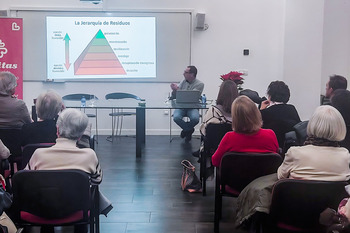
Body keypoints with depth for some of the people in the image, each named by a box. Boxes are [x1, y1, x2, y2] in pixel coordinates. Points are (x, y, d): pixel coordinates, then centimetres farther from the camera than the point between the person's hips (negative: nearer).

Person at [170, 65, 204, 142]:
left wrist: (178, 89, -16)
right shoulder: (183, 82, 10)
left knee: (195, 119, -33)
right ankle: (189, 130, 2)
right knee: (176, 117, -28)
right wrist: (174, 90, -12)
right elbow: (174, 97, 11)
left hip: (192, 107, -3)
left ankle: (186, 129, 5)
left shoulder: (199, 84, -4)